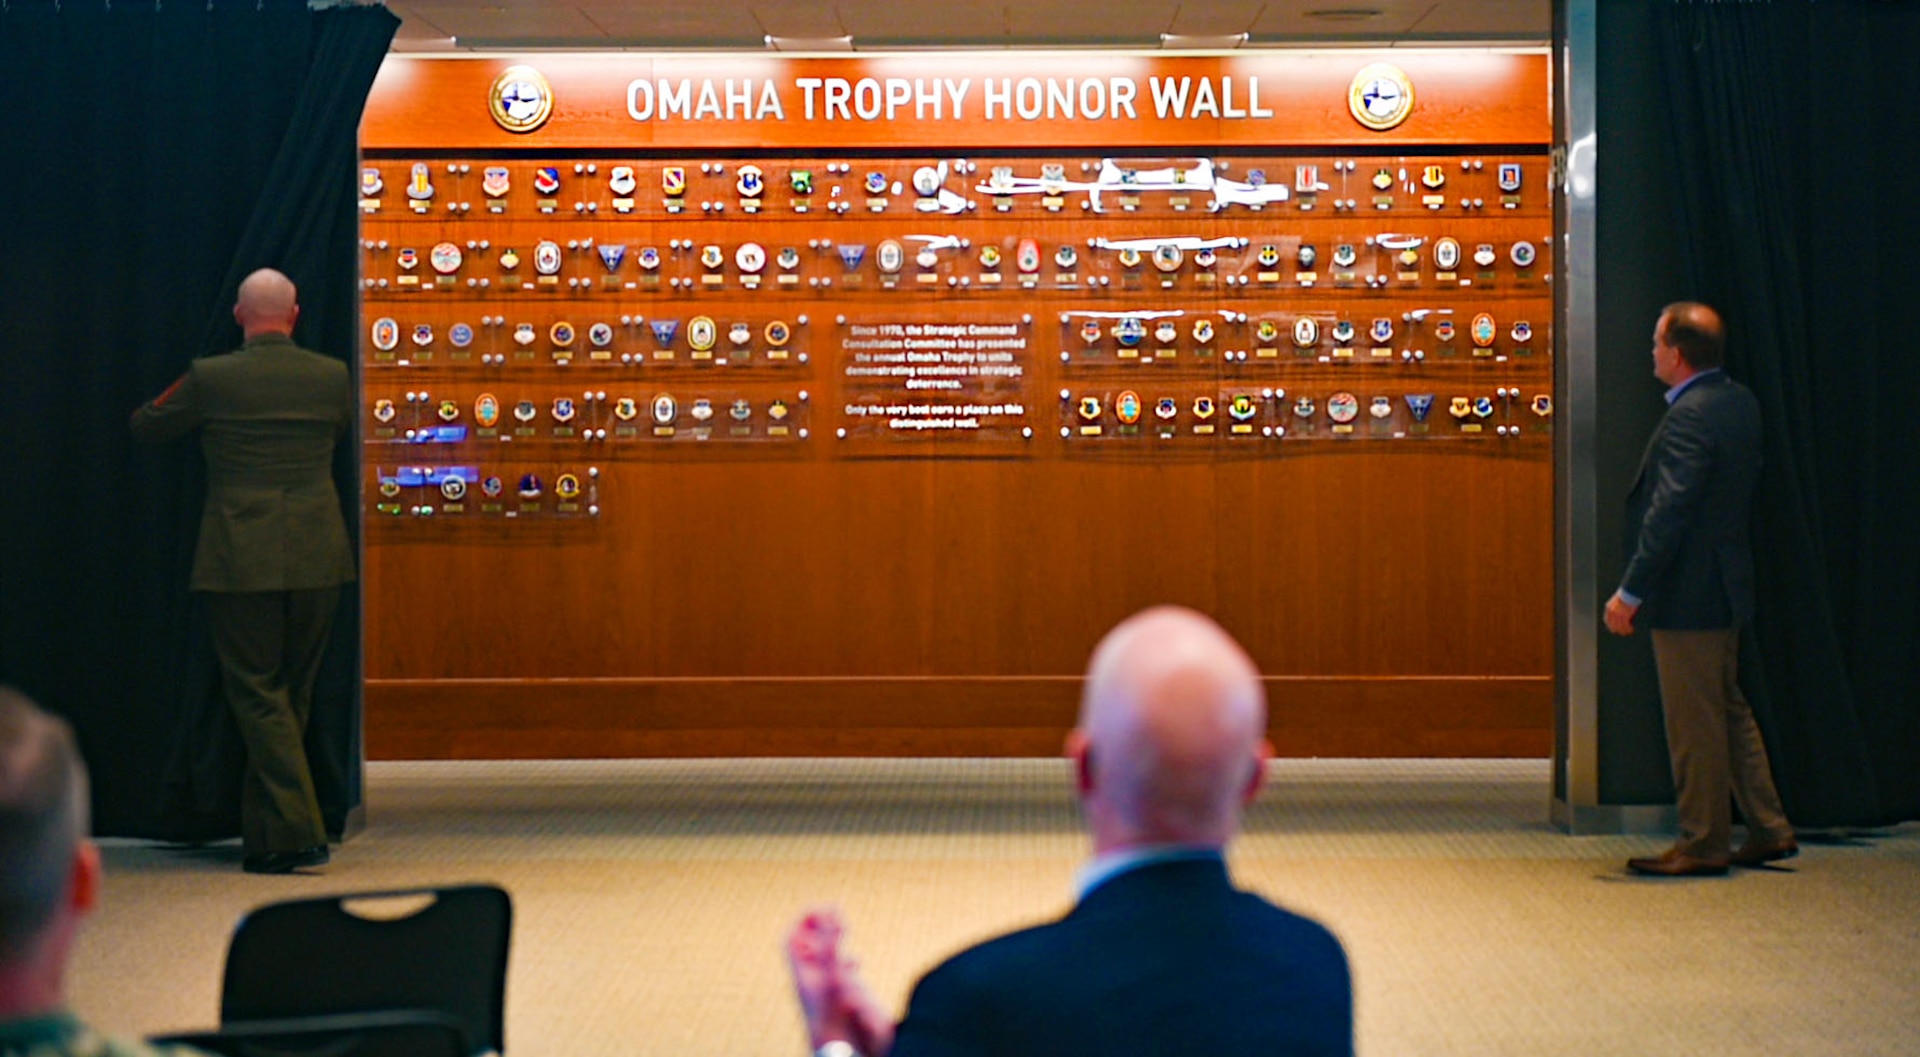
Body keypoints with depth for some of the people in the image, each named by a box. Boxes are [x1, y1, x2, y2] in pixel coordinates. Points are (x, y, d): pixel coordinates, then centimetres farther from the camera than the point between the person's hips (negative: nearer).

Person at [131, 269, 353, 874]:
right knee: (291, 696, 14)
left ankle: (296, 832, -9)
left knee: (257, 695, 1)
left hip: (241, 562, -3)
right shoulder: (331, 377, 1)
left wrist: (180, 393, 28)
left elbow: (147, 428, 9)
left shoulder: (210, 378, -7)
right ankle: (262, 836, 22)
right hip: (317, 561, 3)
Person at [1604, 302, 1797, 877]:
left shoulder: (1689, 418, -20)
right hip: (1724, 586, 10)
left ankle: (1703, 843, 8)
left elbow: (1668, 513, -25)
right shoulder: (1740, 401, 9)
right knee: (1729, 710, 18)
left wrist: (1630, 592, -22)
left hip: (1688, 593, -10)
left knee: (1694, 723, -1)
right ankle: (1768, 829, 23)